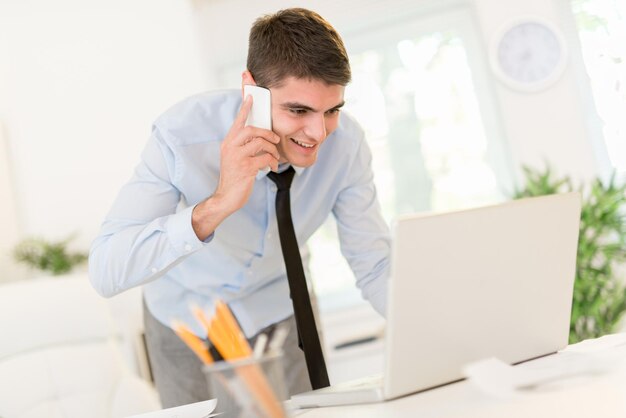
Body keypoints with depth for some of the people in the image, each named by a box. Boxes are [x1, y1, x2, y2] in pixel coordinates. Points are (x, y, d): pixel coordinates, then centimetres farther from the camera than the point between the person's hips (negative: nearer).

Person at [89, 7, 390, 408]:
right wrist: (216, 205, -49)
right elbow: (105, 272, -38)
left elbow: (376, 265, -17)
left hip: (281, 309, 2)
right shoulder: (183, 133, -33)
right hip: (188, 319, -2)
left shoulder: (345, 141, -25)